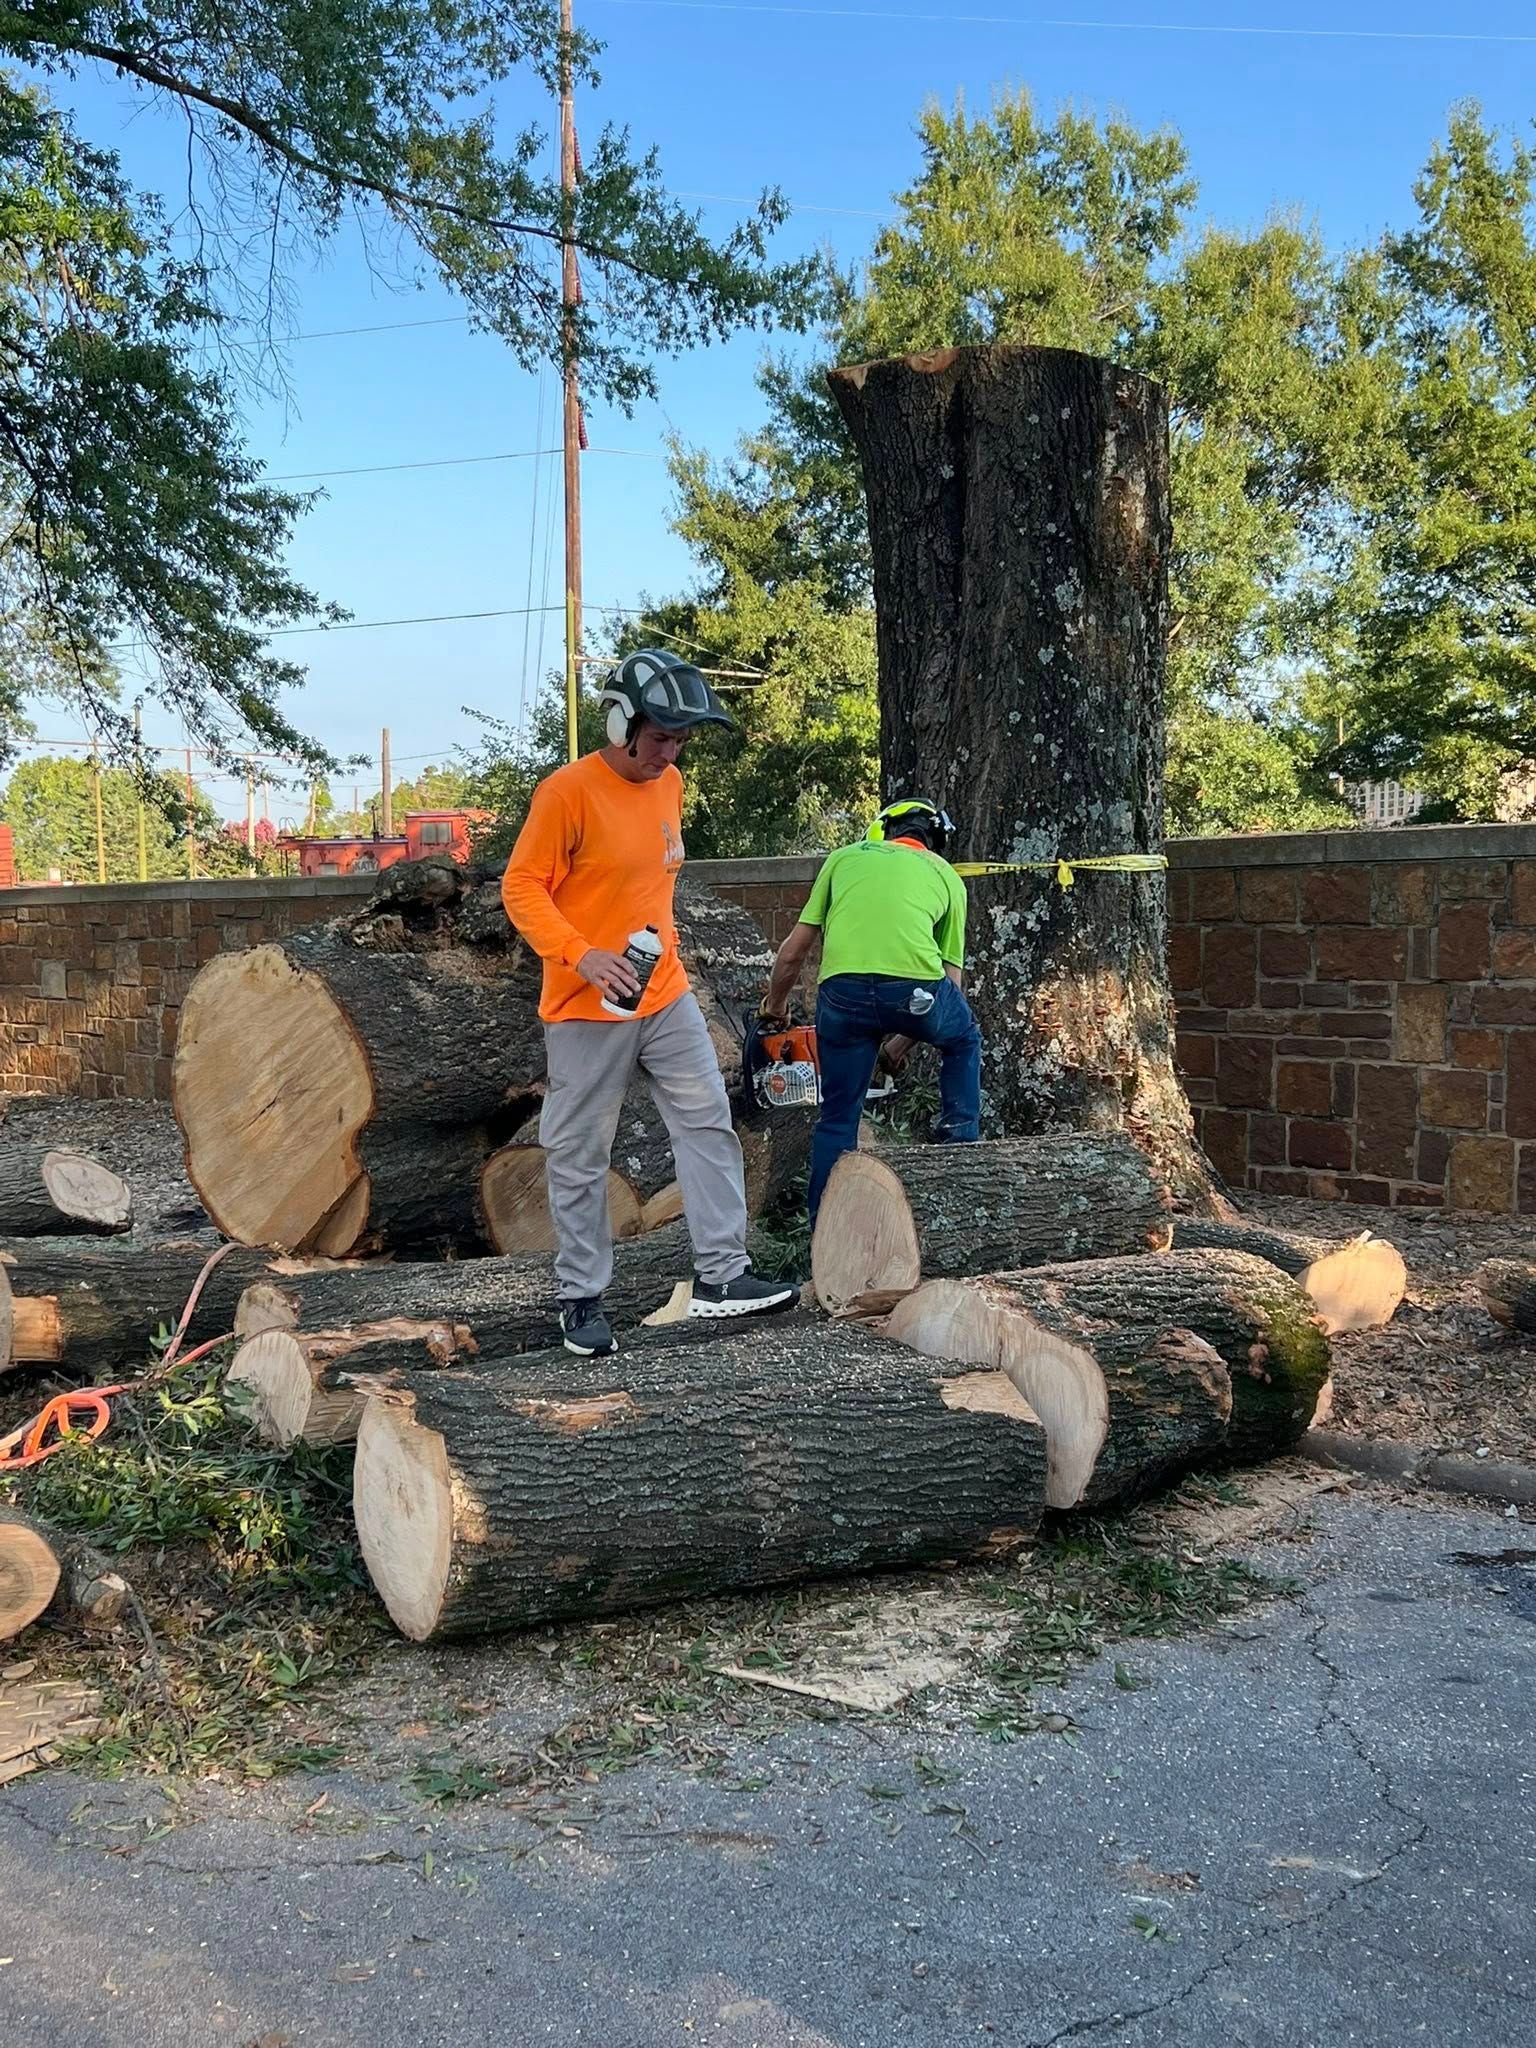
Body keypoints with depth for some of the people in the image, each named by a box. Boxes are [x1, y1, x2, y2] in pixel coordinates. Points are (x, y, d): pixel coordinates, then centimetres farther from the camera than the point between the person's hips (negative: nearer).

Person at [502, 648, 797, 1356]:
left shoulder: (668, 784, 7)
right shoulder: (567, 791, -16)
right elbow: (521, 888, -15)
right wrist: (582, 956, -26)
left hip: (667, 998, 7)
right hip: (587, 1009, -7)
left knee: (708, 1126, 5)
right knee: (580, 1158, 4)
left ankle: (721, 1276, 13)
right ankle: (581, 1297, 16)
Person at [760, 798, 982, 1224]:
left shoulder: (845, 856, 27)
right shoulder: (946, 876, 27)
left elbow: (794, 951, 25)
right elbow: (952, 980, 24)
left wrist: (774, 1006, 41)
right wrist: (903, 1040, 33)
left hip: (844, 990, 1)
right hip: (915, 986, 0)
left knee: (838, 1119, 17)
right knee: (964, 1042, 34)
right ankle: (960, 1144, 27)